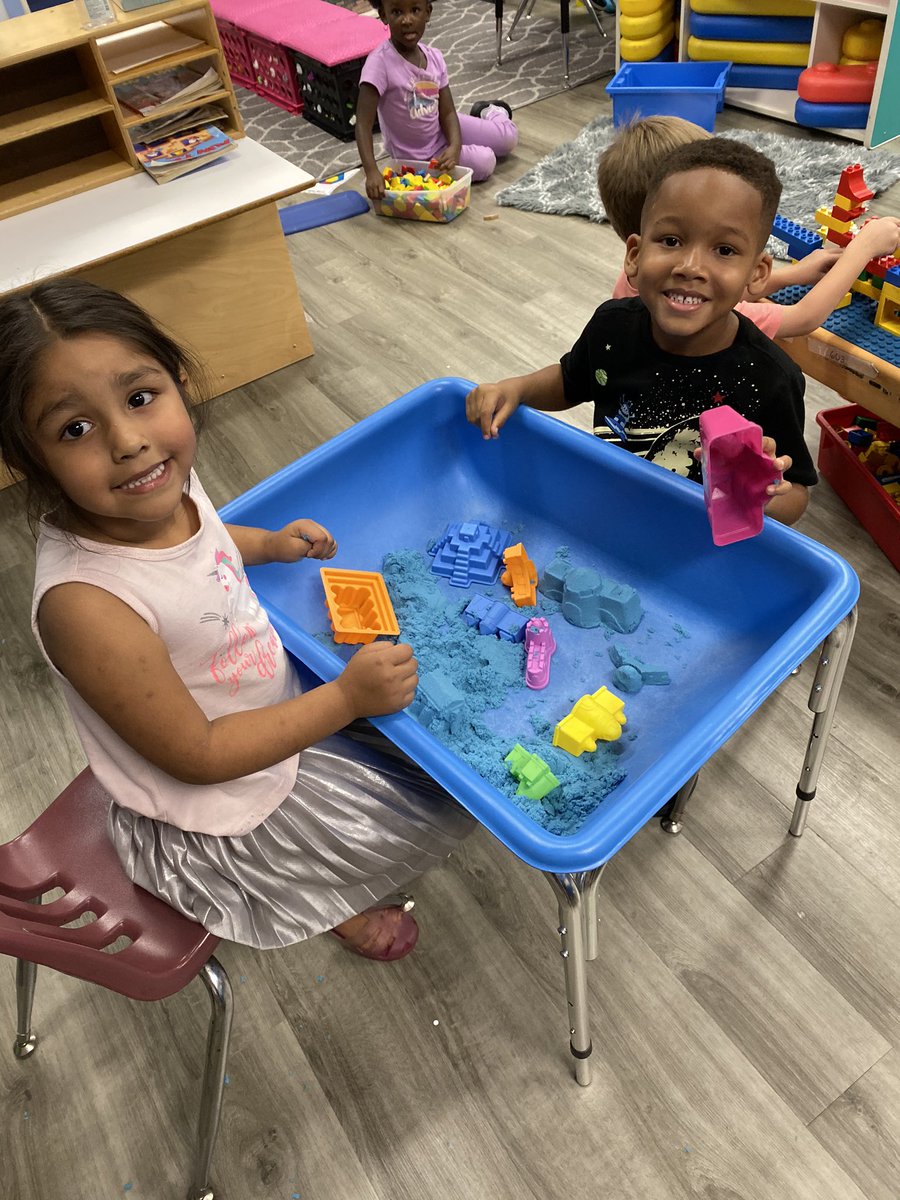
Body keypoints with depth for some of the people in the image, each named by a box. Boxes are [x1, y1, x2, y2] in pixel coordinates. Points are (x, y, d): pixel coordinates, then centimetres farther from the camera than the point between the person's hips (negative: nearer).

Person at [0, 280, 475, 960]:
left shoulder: (163, 484, -15)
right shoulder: (84, 605, -37)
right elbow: (197, 755, -27)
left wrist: (271, 543, -2)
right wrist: (347, 698, -26)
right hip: (216, 815, -7)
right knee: (445, 803, 1)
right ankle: (333, 898, 30)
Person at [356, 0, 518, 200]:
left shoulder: (434, 57, -8)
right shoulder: (380, 62, -27)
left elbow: (447, 113, -7)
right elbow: (363, 124, -31)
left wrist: (455, 146, -27)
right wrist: (371, 172, -45)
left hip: (442, 132, 5)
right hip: (417, 155, -5)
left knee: (509, 136, 1)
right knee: (484, 162, -16)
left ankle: (489, 112, 37)